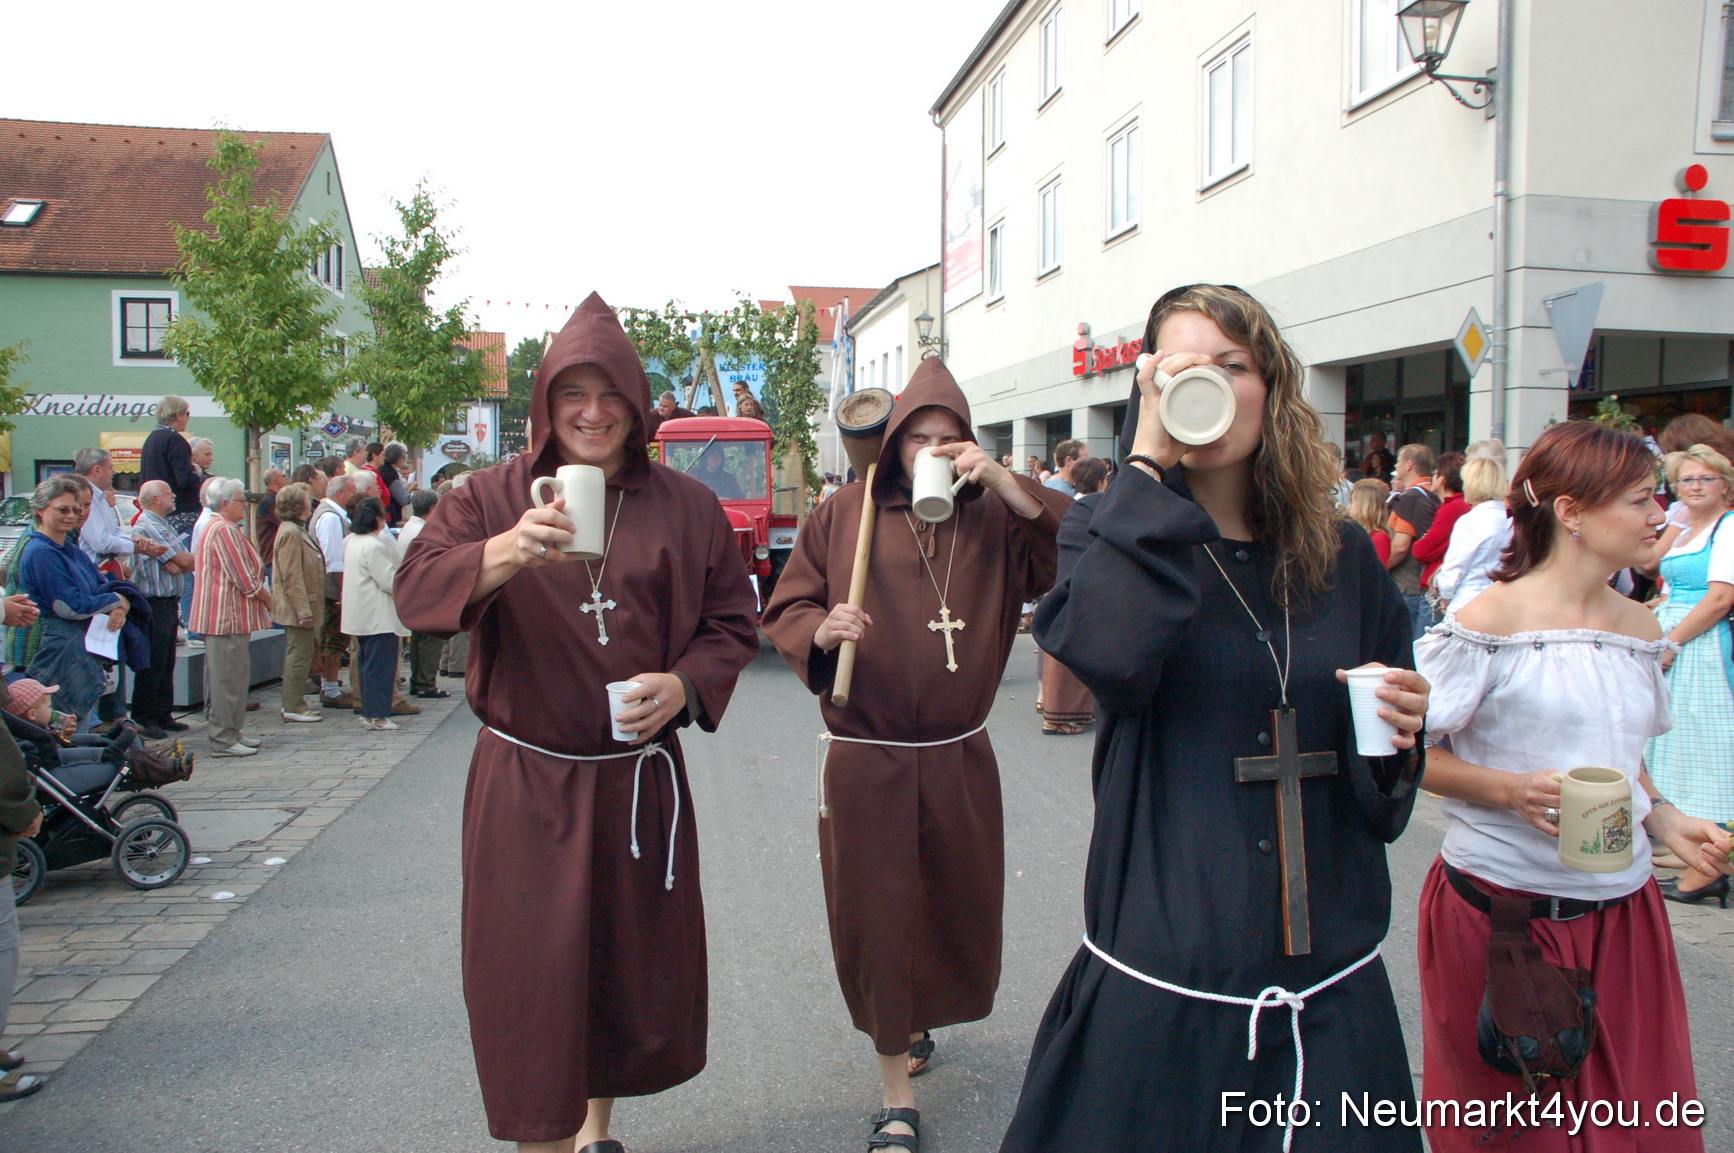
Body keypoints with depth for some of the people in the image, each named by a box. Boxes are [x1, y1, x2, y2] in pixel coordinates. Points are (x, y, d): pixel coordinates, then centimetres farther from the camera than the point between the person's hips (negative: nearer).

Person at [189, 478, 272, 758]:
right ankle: (223, 739, -1)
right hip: (228, 615, -11)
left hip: (226, 615, 11)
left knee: (236, 674, 15)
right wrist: (267, 598, -3)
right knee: (227, 676, -5)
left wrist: (262, 595, 11)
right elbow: (246, 579, -18)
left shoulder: (218, 527, 18)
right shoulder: (226, 530, -16)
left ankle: (231, 732, 22)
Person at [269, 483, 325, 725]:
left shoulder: (297, 530, 16)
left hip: (302, 608, 11)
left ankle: (295, 702, 22)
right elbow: (292, 576, -22)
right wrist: (303, 610, -23)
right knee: (299, 656, -6)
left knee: (300, 654, 15)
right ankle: (293, 708, 0)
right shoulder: (291, 532, -17)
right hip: (297, 607, -11)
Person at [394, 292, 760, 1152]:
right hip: (524, 782, -2)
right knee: (531, 969, 2)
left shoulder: (686, 509, 3)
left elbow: (733, 623, 7)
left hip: (639, 779, 2)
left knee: (631, 961, 13)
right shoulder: (492, 498, 0)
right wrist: (502, 553, -33)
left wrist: (684, 683, -13)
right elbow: (415, 592, -13)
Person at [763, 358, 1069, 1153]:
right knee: (876, 917, 5)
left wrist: (1003, 481, -21)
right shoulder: (845, 514, -3)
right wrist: (822, 630, -22)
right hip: (865, 761, -2)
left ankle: (916, 1021, 50)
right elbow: (784, 611, 0)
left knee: (959, 909, 17)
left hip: (961, 760, 2)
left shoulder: (993, 519, 0)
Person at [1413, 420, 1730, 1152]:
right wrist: (1509, 790, -23)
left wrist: (1663, 818, 3)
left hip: (1622, 912, 6)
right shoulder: (1491, 620, -13)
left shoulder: (1641, 630, 9)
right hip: (1499, 911, -6)